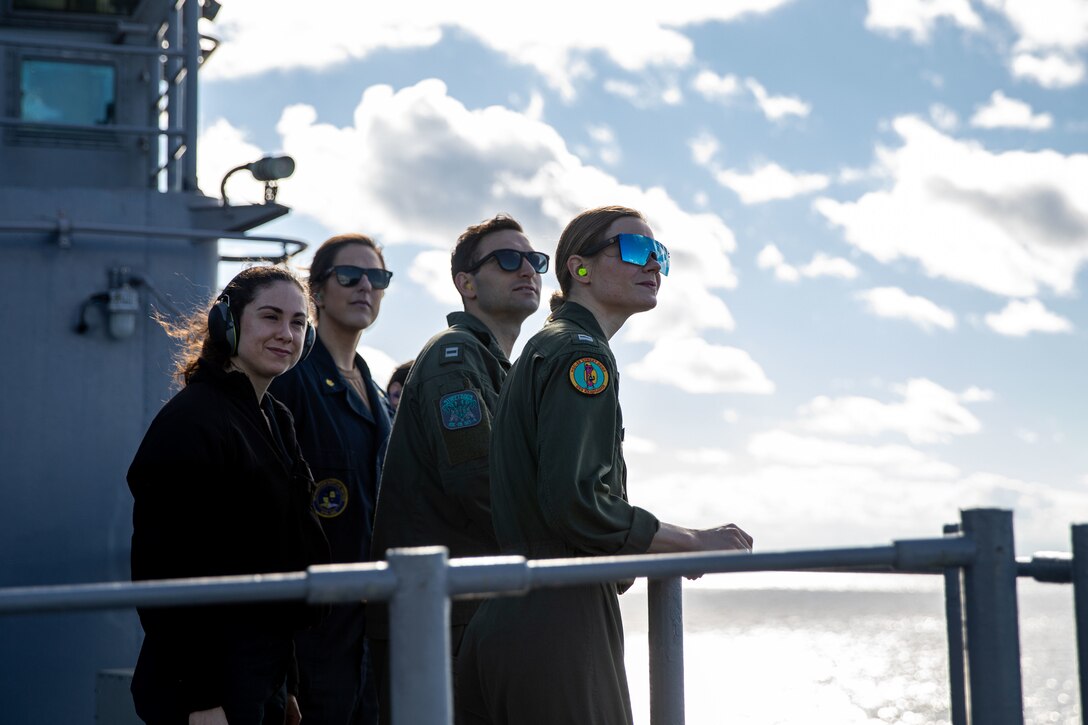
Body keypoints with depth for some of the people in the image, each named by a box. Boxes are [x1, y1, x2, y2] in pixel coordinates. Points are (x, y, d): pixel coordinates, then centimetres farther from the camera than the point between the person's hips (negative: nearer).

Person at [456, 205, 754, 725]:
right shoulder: (581, 352, -8)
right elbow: (575, 505, -20)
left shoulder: (544, 349, 22)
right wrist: (695, 543, -10)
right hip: (557, 627, -10)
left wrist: (651, 553, 22)